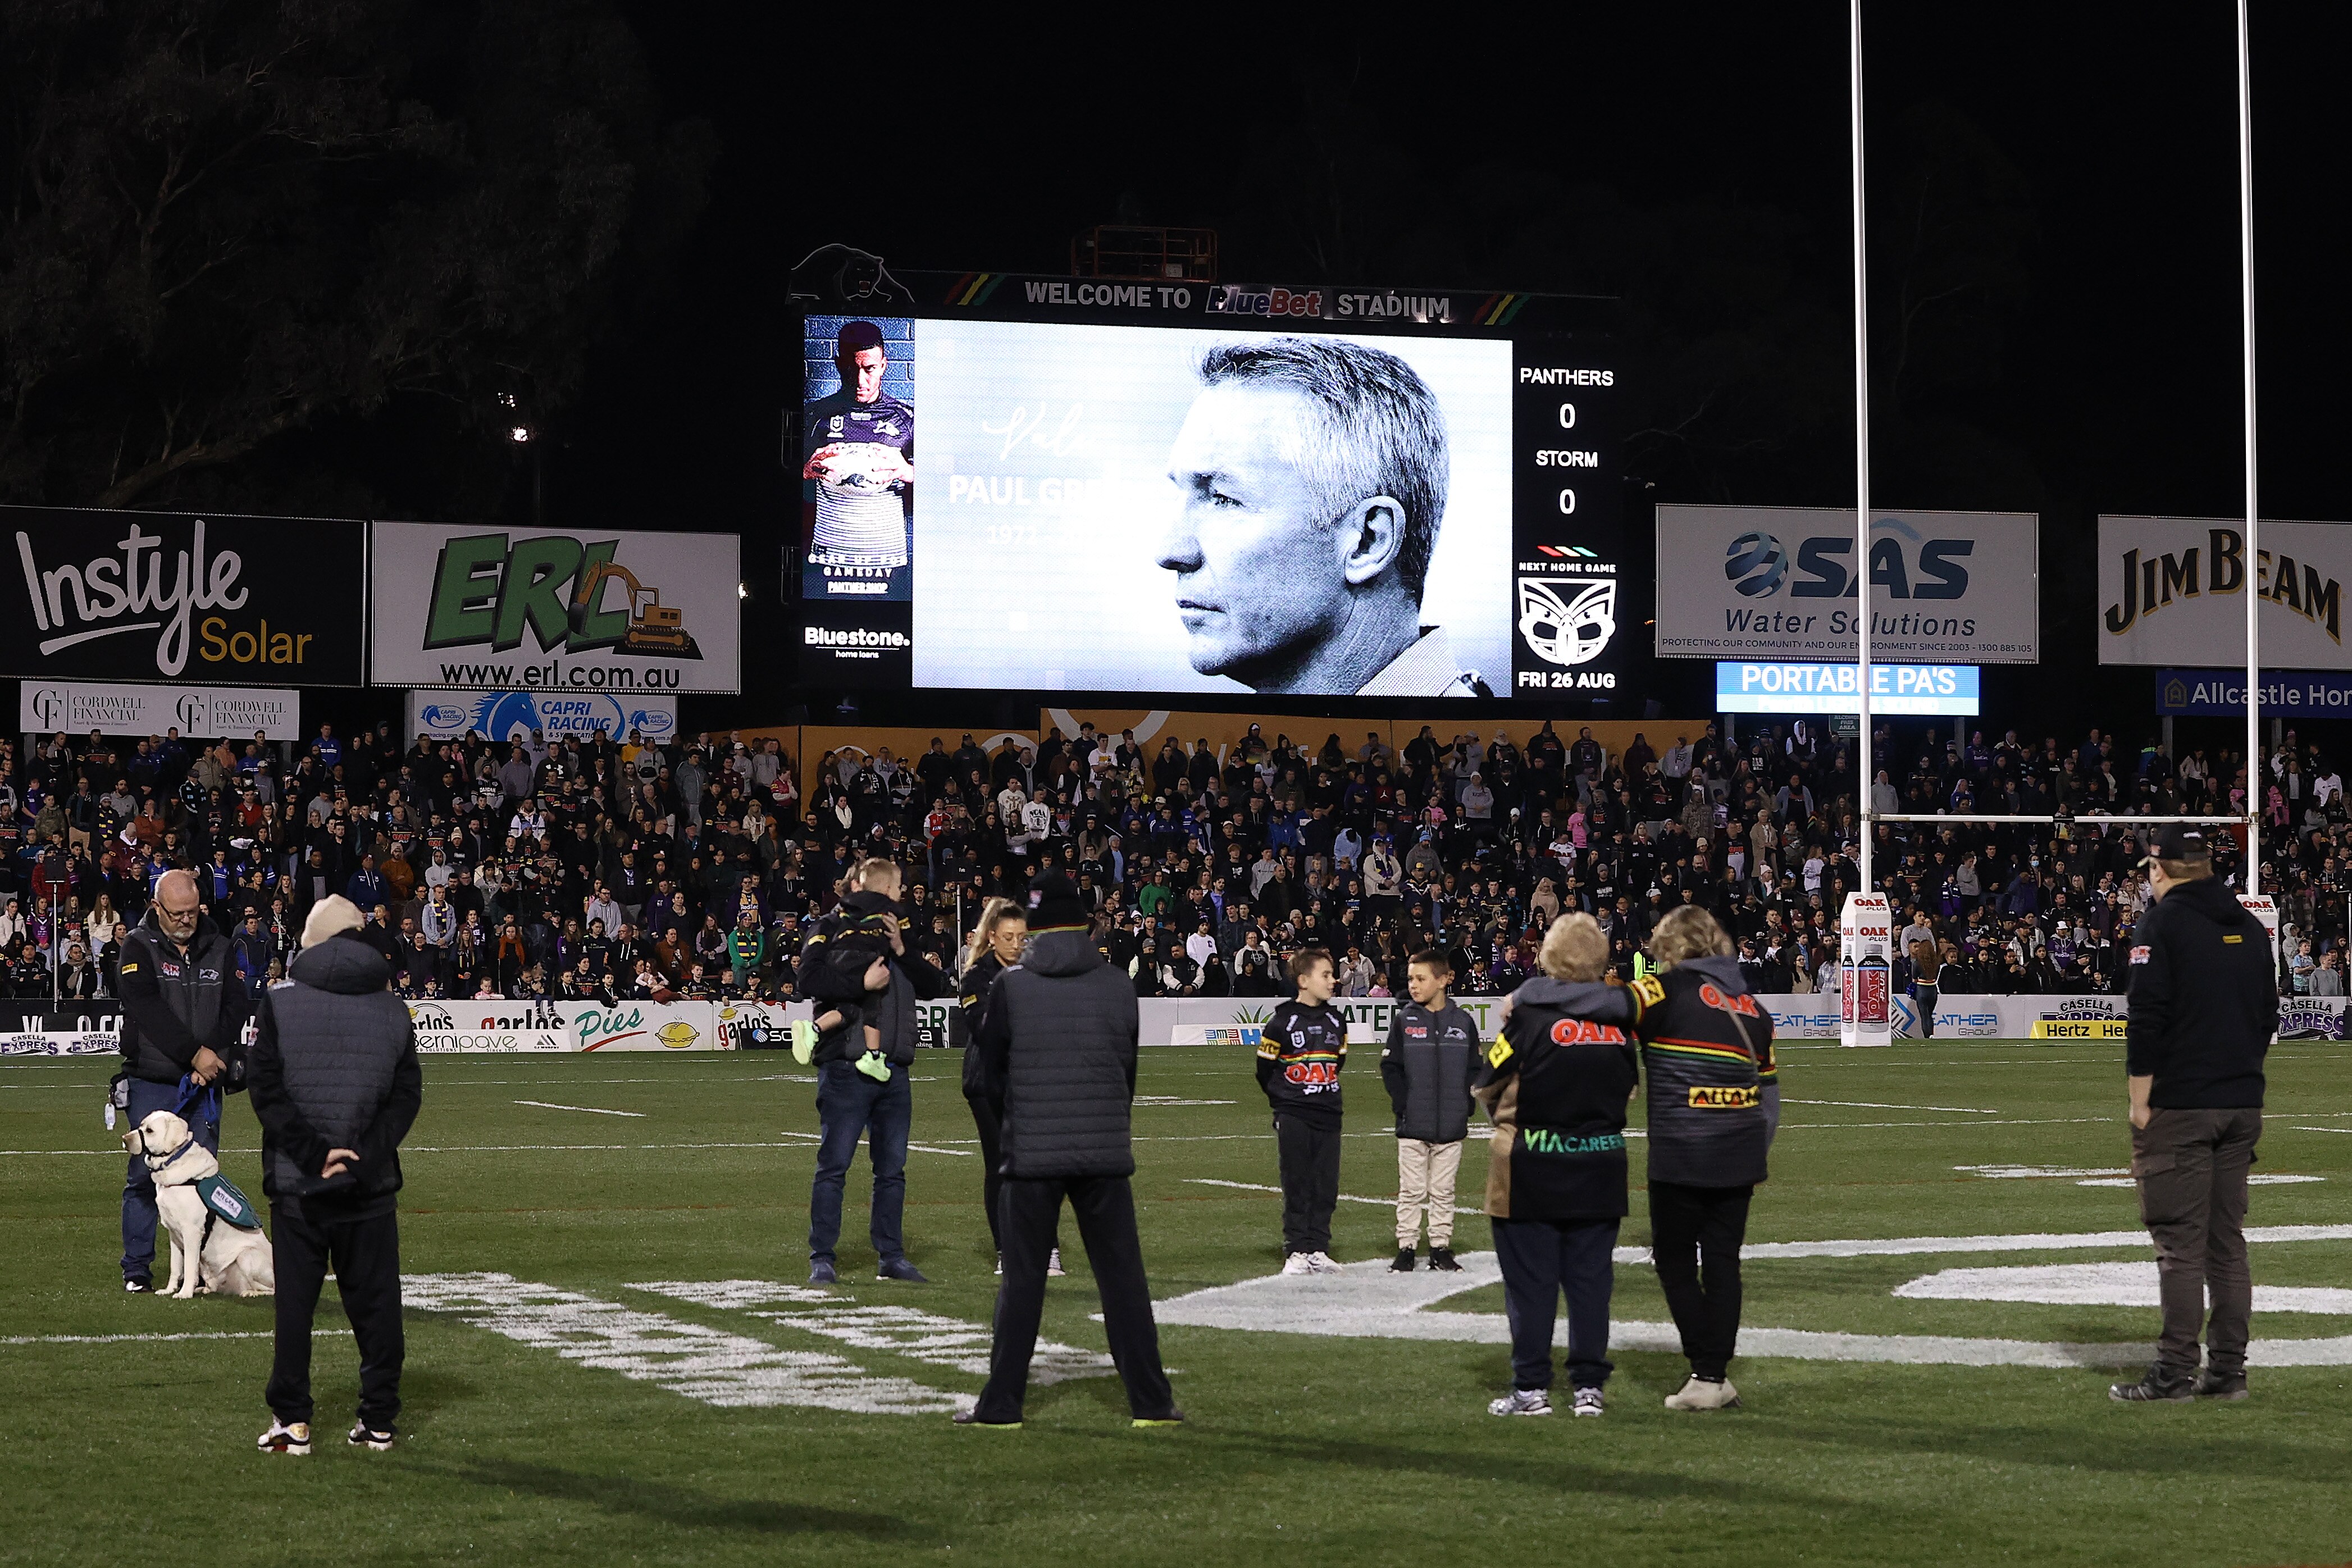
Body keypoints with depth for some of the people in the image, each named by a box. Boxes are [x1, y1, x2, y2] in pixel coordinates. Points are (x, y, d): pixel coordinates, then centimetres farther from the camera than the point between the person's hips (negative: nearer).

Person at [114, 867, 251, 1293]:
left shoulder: (219, 949, 10)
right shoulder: (138, 947, -1)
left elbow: (236, 1007, 4)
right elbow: (148, 1009, -14)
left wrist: (213, 1055, -12)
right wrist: (194, 1053, -18)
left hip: (205, 1083, 3)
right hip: (151, 1082, -3)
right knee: (145, 1174, -3)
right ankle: (137, 1269, 3)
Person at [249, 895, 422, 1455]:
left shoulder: (279, 1003, -2)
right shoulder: (394, 1009, 5)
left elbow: (267, 1092, -9)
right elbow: (407, 1094, -1)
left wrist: (313, 1153, -10)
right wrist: (364, 1154, -7)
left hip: (296, 1183, -1)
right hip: (371, 1186, 2)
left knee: (295, 1301, 5)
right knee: (375, 1301, 8)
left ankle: (291, 1420, 4)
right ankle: (379, 1420, 10)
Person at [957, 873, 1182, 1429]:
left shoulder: (1010, 987, -4)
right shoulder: (1118, 986, 1)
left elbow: (991, 1074, 4)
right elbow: (1129, 1074, 9)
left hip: (1031, 1154, -1)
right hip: (1106, 1153, 1)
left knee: (1022, 1280, 5)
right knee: (1123, 1278, 5)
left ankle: (1001, 1404, 6)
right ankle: (1150, 1401, 5)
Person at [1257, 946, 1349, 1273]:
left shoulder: (1336, 1020, 8)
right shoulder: (1281, 1021, -7)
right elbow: (1265, 1070, 1)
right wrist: (1284, 1100, 7)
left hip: (1328, 1115, 4)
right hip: (1292, 1118, -4)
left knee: (1326, 1185, 3)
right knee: (1296, 1186, -1)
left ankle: (1317, 1250, 9)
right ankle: (1296, 1252, 3)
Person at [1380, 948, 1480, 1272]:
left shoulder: (1463, 1023, 3)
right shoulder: (1404, 1021, 0)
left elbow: (1474, 1071, 8)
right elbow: (1390, 1067, 1)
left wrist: (1465, 1108, -1)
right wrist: (1402, 1105, -8)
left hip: (1451, 1125, 1)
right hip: (1413, 1124, -1)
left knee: (1443, 1192, 8)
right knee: (1411, 1191, 3)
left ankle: (1441, 1249, 15)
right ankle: (1406, 1249, 9)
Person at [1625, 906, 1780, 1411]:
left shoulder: (1671, 990, -6)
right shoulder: (1752, 1008, 13)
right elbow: (1769, 1094, 17)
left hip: (1680, 1157, -5)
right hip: (1738, 1160, 5)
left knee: (1675, 1263, 5)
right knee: (1723, 1263, 9)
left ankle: (1706, 1374, -1)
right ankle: (1716, 1375, 9)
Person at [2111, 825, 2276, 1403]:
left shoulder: (2162, 924, -8)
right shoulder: (2250, 928, 12)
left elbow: (2147, 1019, -13)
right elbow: (2268, 1014, 18)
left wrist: (2140, 1102, -9)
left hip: (2180, 1108, -6)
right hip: (2243, 1105, 6)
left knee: (2181, 1241, -5)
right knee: (2228, 1240, 10)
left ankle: (2176, 1371, -6)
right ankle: (2228, 1369, 11)